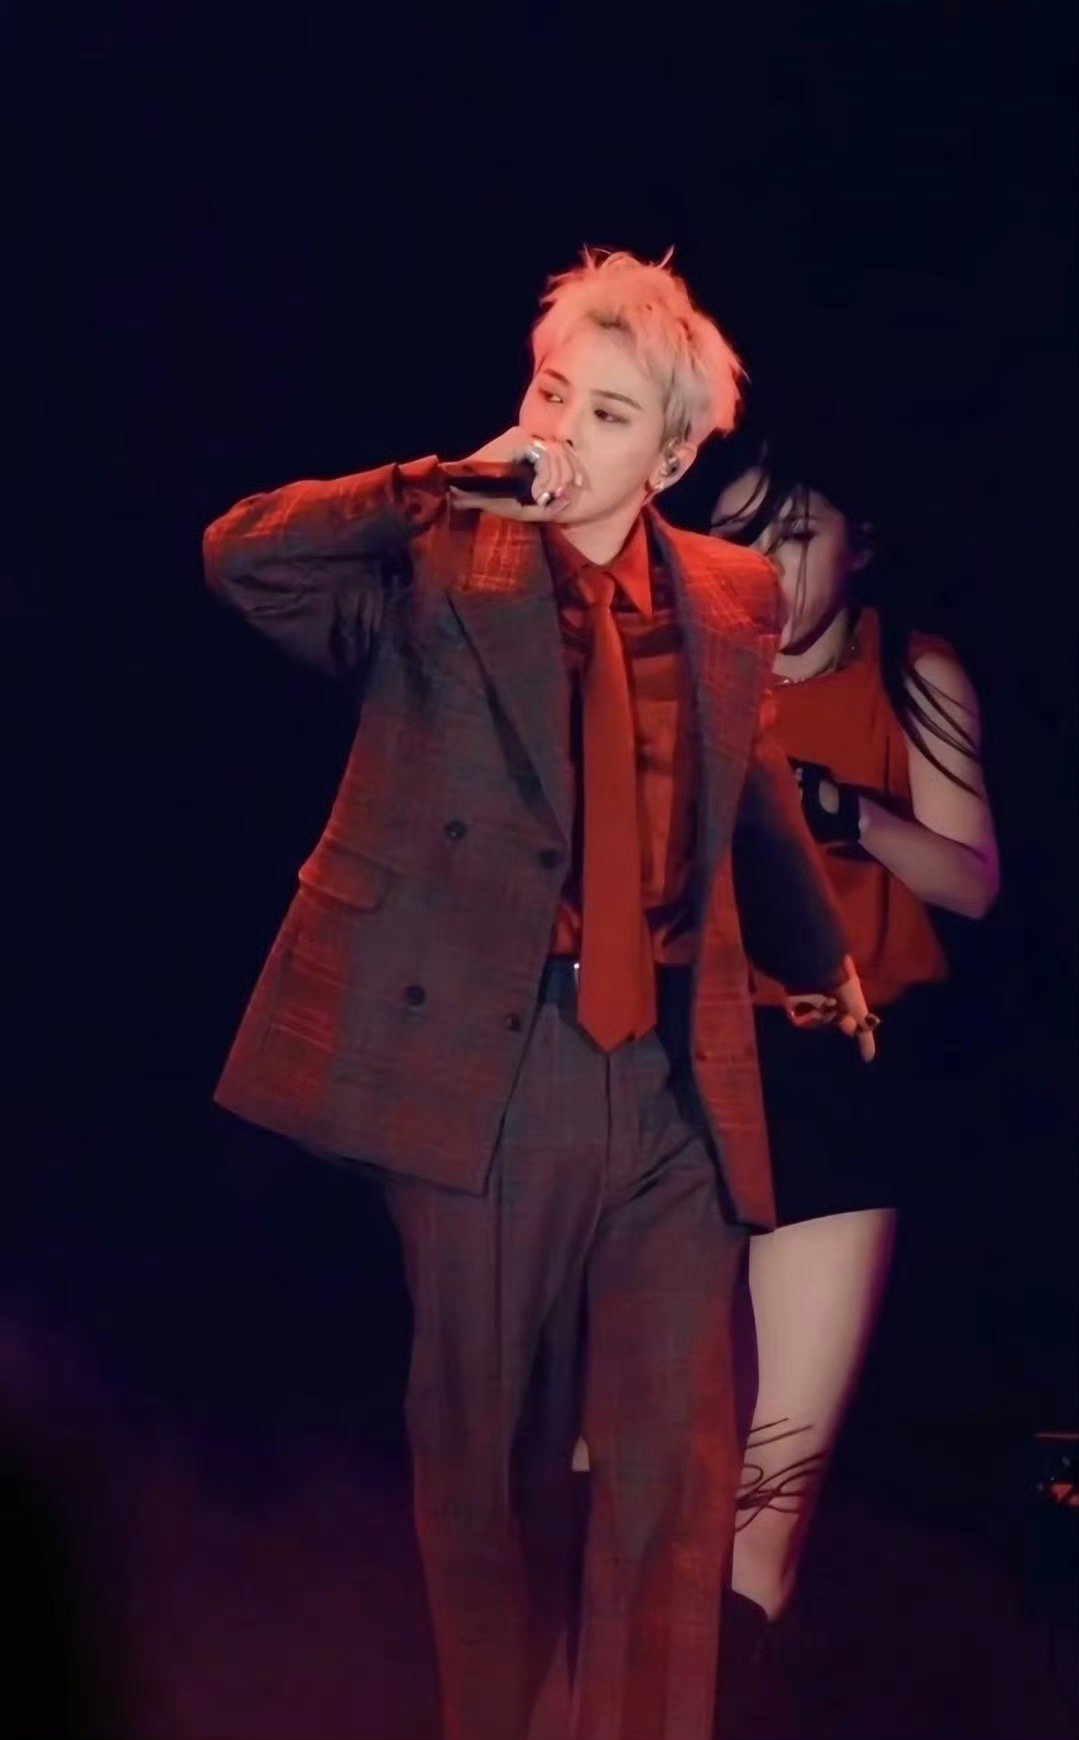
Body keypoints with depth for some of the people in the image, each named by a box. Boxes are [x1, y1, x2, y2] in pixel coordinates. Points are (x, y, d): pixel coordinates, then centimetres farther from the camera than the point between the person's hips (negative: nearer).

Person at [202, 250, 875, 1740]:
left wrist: (824, 960, 40)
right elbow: (242, 556, -18)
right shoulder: (444, 570, -2)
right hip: (487, 1066, -2)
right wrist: (450, 488, -22)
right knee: (491, 1452, 10)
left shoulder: (731, 599, 10)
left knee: (678, 1463, -1)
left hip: (678, 1076, 3)